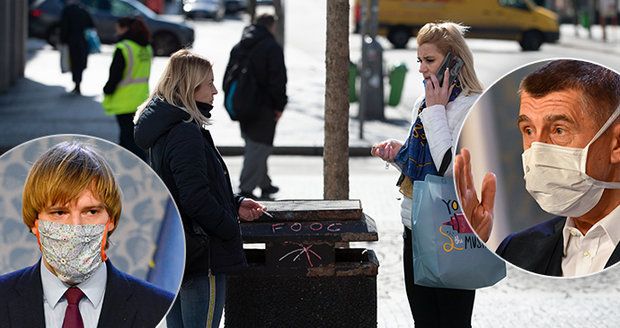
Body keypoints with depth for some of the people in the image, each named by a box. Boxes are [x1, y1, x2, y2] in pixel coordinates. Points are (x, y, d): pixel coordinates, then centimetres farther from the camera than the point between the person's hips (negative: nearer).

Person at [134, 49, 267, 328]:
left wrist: (235, 205, 10)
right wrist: (231, 229, -11)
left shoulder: (163, 130, 13)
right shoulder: (186, 134, -20)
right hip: (202, 258, -10)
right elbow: (196, 199, -25)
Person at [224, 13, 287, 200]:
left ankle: (265, 184, 31)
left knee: (252, 145, 19)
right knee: (259, 147, -4)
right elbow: (278, 80, -15)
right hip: (264, 108, -8)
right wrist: (279, 106, -7)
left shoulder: (238, 48, 12)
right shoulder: (272, 48, -11)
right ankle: (246, 189, -8)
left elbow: (228, 77, 16)